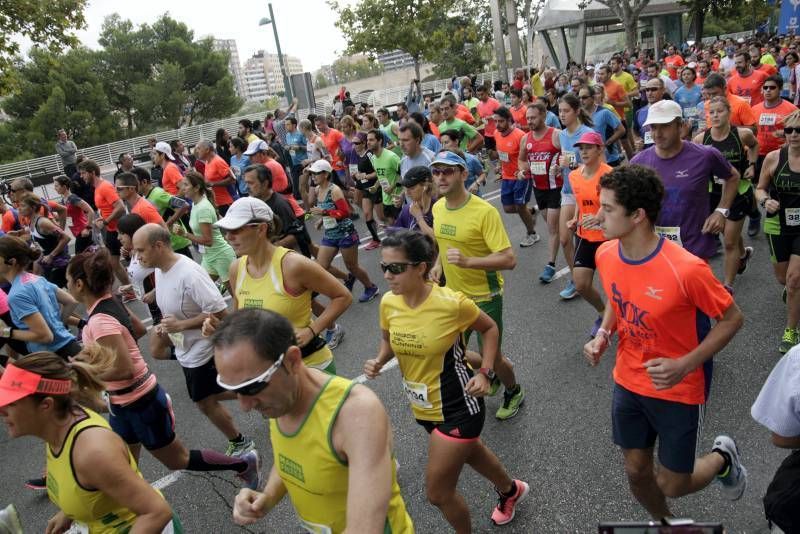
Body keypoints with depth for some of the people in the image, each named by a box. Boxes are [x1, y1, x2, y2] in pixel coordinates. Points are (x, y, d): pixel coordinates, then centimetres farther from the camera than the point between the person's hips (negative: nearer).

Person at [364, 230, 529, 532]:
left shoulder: (451, 303, -26)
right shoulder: (388, 303, -11)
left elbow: (490, 328, -7)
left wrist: (485, 373, -17)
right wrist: (379, 361, -11)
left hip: (457, 408, -6)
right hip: (422, 407, 6)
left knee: (438, 492, 2)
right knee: (470, 451, 30)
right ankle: (511, 490, 61)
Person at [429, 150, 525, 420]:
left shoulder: (484, 211, -23)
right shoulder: (437, 207, -2)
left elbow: (509, 259, -26)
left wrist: (468, 261, -37)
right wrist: (439, 264, -2)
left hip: (483, 297, -6)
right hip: (452, 294, 7)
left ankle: (514, 392, 40)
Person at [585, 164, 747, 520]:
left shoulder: (686, 269, -29)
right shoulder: (605, 254, -11)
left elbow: (732, 319, -14)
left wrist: (684, 366, -24)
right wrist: (602, 336, -9)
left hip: (679, 391, -5)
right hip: (628, 383, 5)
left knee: (671, 485, 10)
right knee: (636, 471, 18)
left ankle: (723, 457, 41)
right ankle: (664, 523, 50)